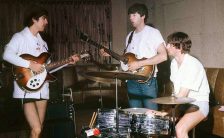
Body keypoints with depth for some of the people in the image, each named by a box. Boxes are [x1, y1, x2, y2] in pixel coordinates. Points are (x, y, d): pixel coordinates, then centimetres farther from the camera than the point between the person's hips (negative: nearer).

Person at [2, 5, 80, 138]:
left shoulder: (42, 42, 18)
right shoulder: (20, 37, -4)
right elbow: (7, 55, -21)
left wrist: (68, 61, 10)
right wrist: (30, 64, -24)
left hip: (42, 89, 8)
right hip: (26, 89, -7)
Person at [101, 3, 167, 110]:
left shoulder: (153, 32, -5)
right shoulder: (130, 36, 16)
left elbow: (163, 56, -15)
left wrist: (139, 63, -19)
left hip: (147, 79, -6)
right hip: (132, 81, 6)